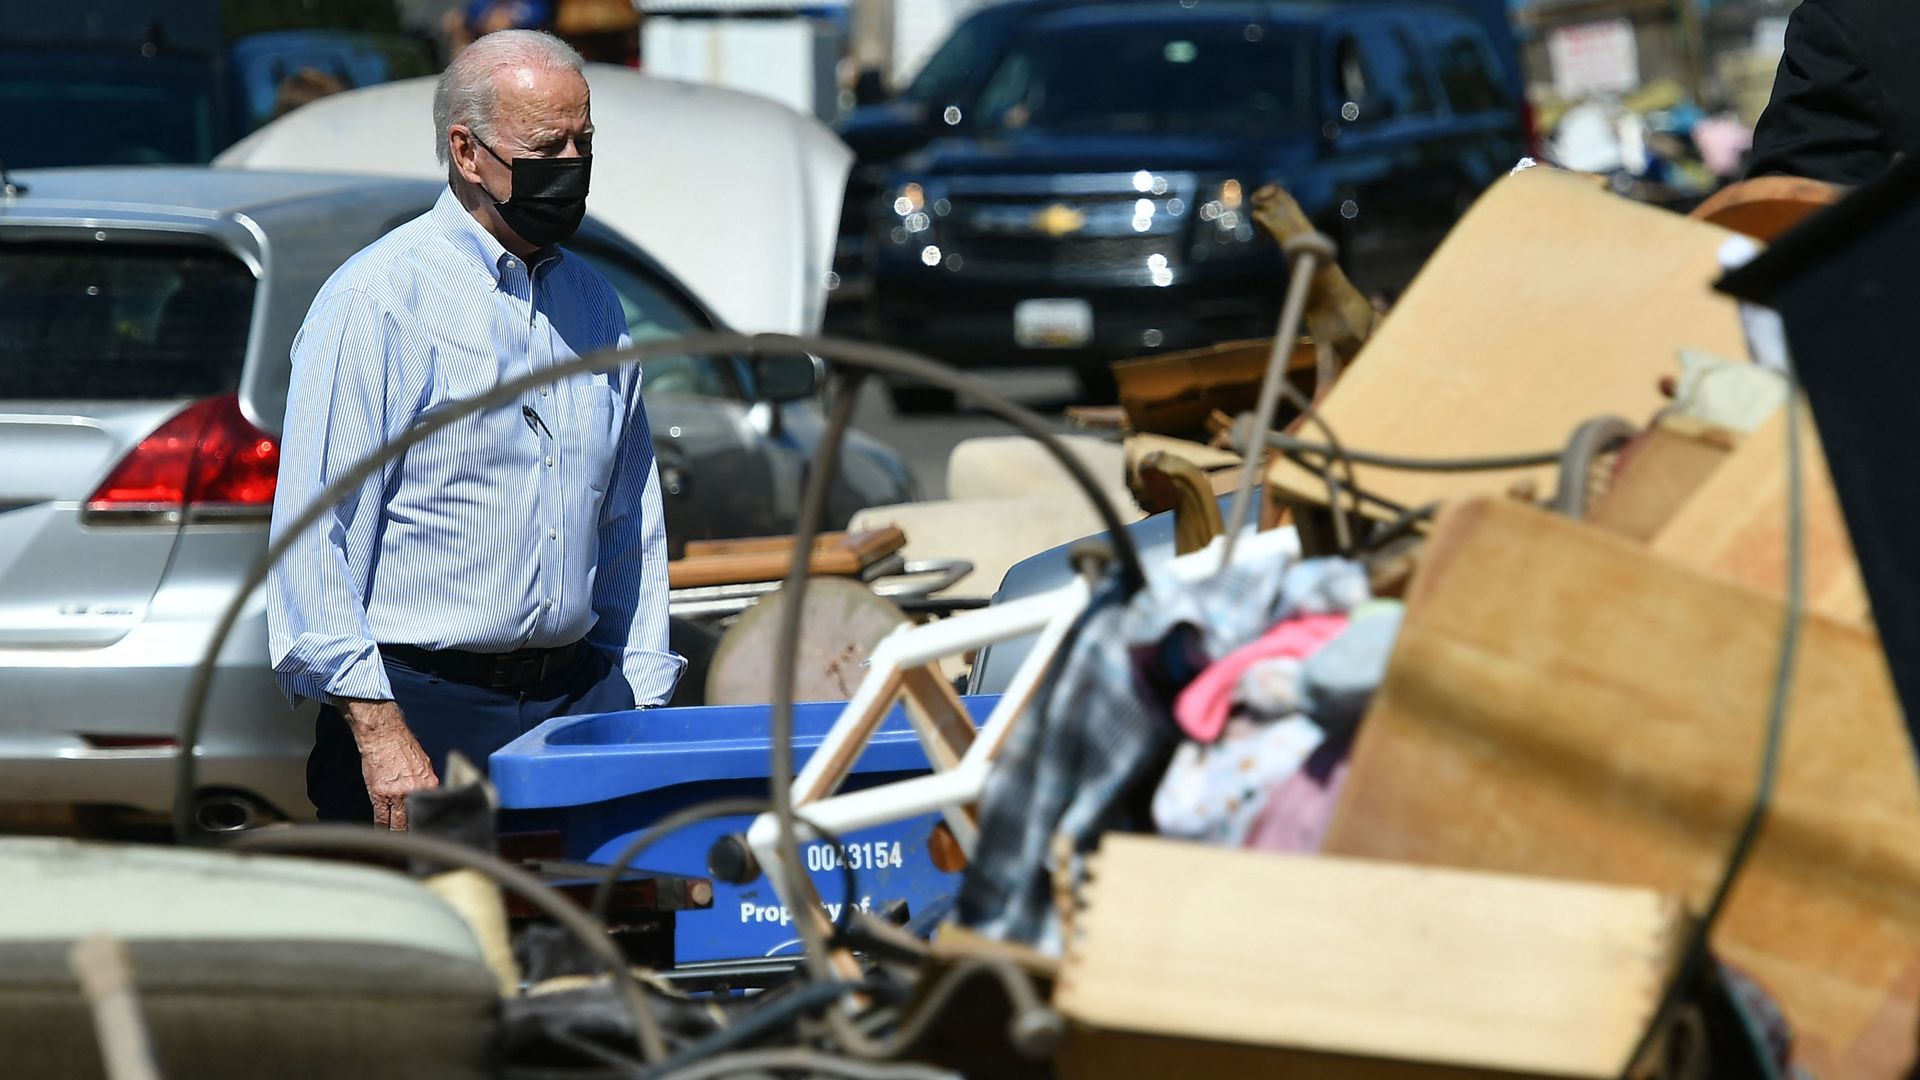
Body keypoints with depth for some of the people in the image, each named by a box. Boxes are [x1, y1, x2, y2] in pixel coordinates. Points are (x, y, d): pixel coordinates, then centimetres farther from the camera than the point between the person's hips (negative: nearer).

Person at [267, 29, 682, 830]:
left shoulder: (594, 308, 16)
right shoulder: (376, 300, -5)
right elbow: (312, 534, -11)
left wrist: (642, 705, 12)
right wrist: (378, 731, -17)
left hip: (573, 711, 6)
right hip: (417, 715, -6)